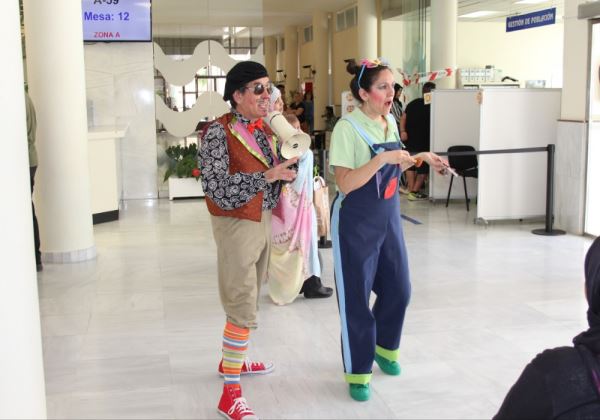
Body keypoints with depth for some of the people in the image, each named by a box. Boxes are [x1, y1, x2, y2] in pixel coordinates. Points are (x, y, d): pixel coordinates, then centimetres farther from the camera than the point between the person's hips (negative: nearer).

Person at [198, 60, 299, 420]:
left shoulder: (265, 130, 7)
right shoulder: (219, 132, -15)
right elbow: (218, 188, -23)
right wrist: (268, 176, -28)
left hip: (264, 220, 8)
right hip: (237, 224, -8)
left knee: (249, 300, 19)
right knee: (243, 307, -7)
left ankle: (232, 360, 38)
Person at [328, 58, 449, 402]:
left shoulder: (390, 122, 6)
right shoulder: (348, 127, -17)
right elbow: (345, 183, -22)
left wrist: (420, 158, 7)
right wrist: (382, 158, -29)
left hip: (389, 219, 7)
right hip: (356, 224, -7)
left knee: (398, 289, 14)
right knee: (356, 297, 3)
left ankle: (384, 348, 40)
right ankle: (358, 372, 19)